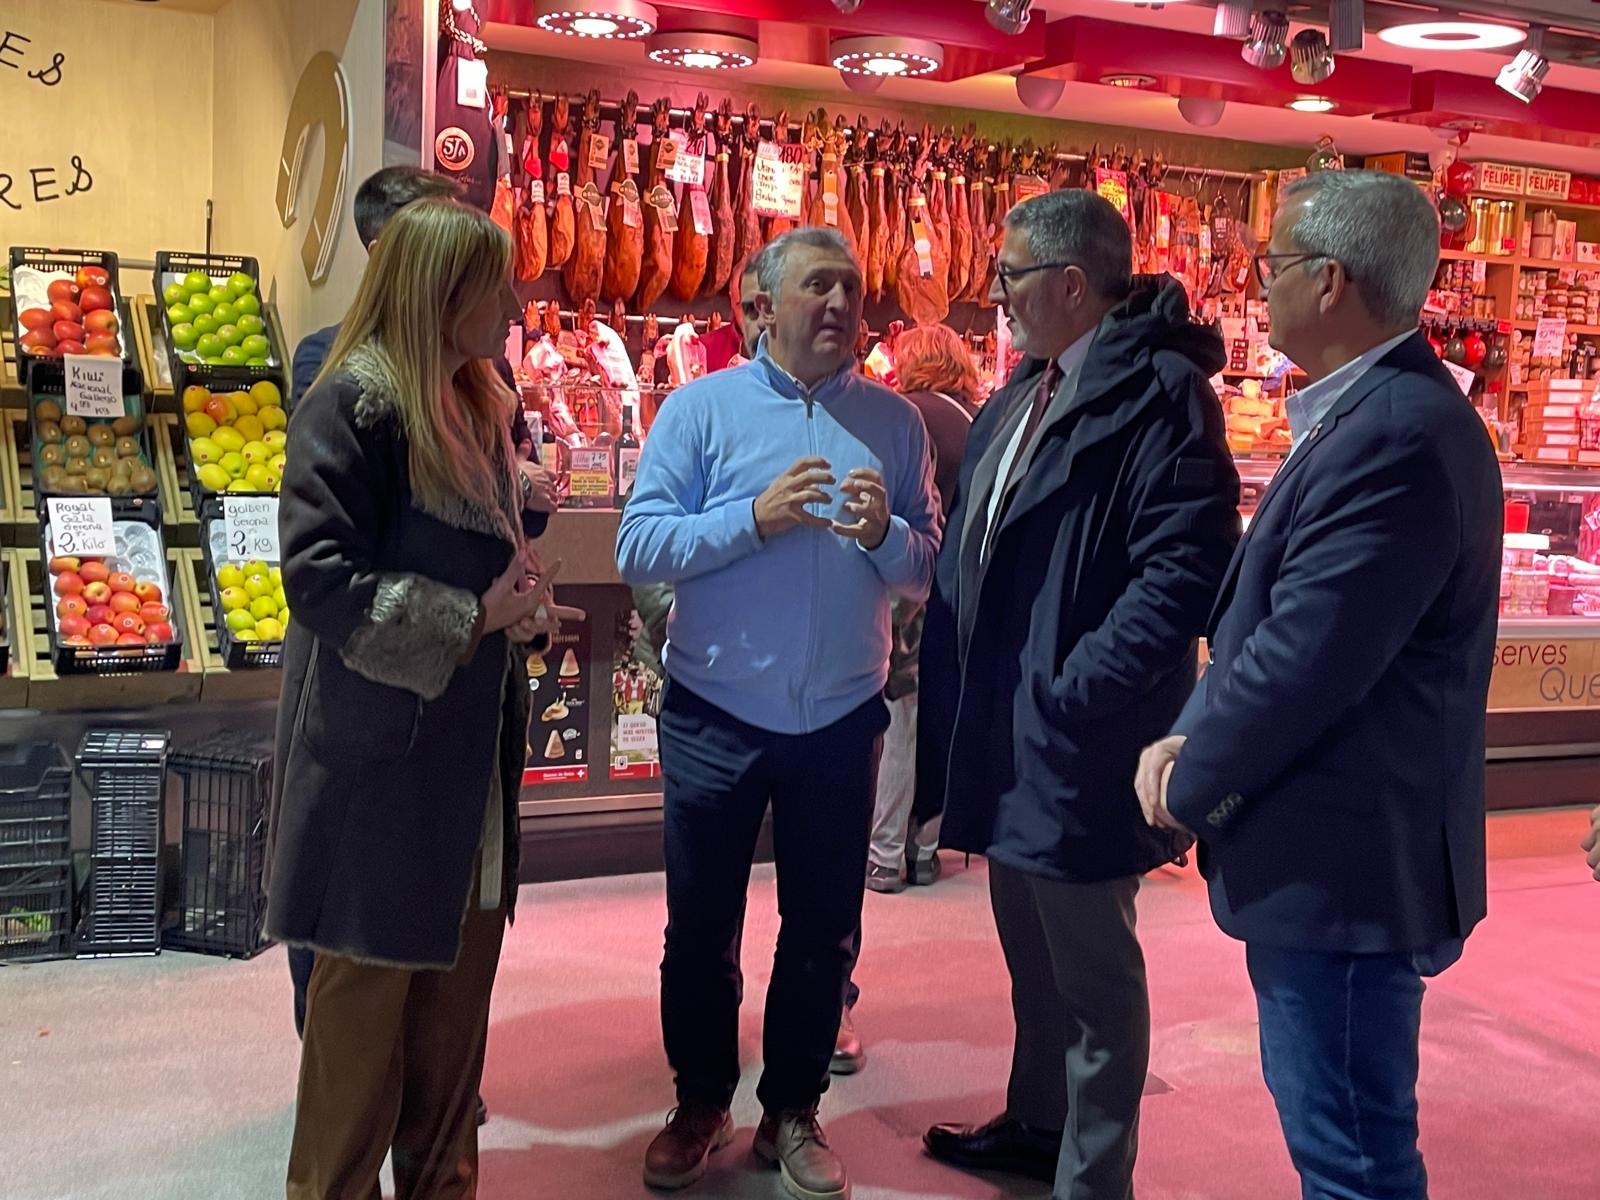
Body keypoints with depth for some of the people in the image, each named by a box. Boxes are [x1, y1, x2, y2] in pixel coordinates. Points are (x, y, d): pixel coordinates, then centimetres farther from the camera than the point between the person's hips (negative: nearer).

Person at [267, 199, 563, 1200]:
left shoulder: (483, 405, 11)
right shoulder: (356, 403, -13)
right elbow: (320, 575, -19)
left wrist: (522, 600, 1)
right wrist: (468, 620, -19)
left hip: (474, 741, 8)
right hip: (382, 749, -7)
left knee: (461, 972, 14)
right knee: (370, 978, 4)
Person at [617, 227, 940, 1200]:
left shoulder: (895, 422, 3)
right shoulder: (702, 408, -3)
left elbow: (930, 573, 0)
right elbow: (638, 547, -12)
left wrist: (884, 535, -20)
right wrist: (754, 516, -22)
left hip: (842, 720, 2)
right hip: (716, 716, -1)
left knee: (823, 932, 12)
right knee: (700, 927, 12)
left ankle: (793, 1112, 32)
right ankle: (701, 1104, 33)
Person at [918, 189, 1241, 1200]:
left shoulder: (1159, 390, -15)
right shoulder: (1022, 394, 14)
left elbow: (1186, 571, -23)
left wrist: (1075, 695, -24)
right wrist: (949, 688, 10)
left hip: (1078, 741, -9)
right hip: (1002, 730, 9)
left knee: (1093, 972, 5)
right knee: (1033, 952, 24)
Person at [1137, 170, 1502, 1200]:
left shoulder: (1395, 435, -23)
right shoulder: (1384, 412, 12)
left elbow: (1303, 657, -25)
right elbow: (1270, 618, 13)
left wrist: (1192, 785, -10)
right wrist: (1191, 738, 1)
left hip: (1345, 869, -10)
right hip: (1338, 855, 10)